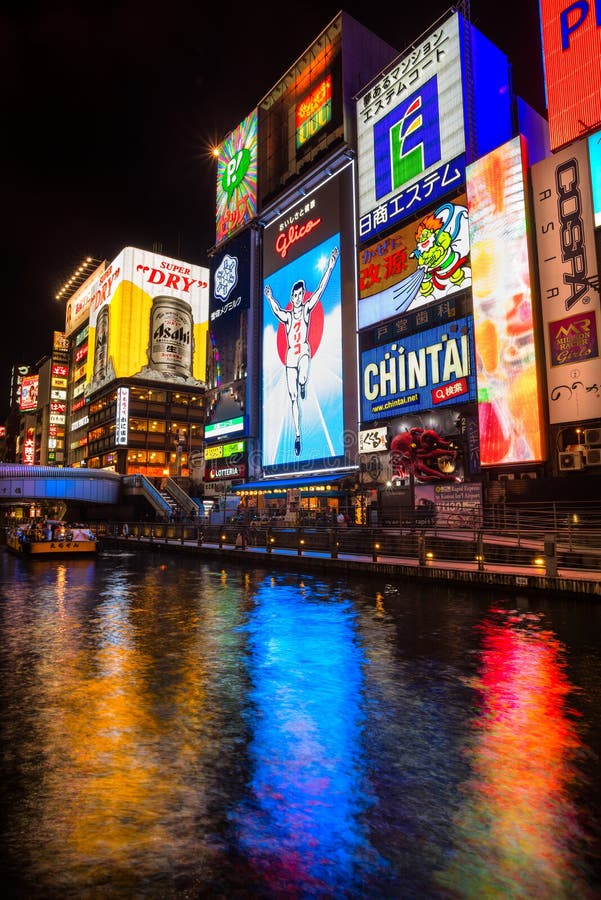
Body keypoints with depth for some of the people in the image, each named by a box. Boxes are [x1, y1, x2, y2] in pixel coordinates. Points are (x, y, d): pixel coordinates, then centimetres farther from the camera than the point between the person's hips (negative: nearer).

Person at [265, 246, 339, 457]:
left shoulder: (307, 308, 3)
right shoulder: (287, 315, 9)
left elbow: (320, 290, -4)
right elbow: (277, 312, -7)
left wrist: (330, 266, -11)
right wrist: (270, 299, -20)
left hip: (304, 351, -2)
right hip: (290, 355, 2)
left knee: (302, 379, -36)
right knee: (293, 398, 3)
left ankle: (303, 385, 4)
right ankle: (297, 435, 12)